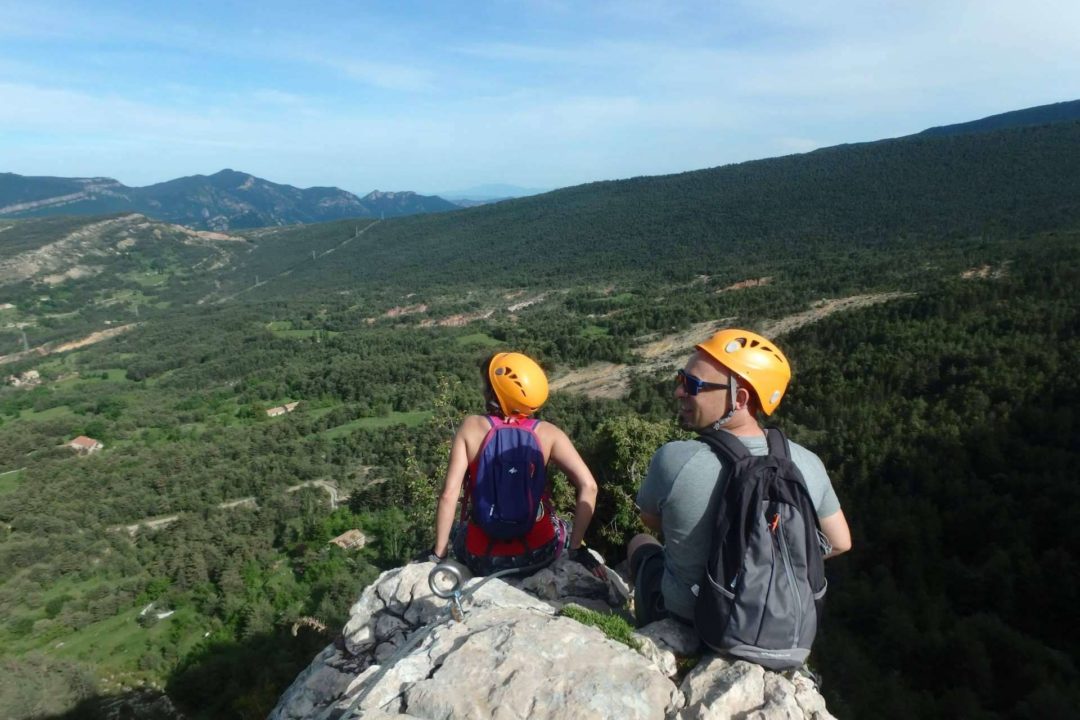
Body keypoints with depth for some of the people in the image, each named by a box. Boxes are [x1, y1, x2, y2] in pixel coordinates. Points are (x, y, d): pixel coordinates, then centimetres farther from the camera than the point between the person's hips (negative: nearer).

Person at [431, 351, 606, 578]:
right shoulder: (547, 433, -9)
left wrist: (438, 555, -3)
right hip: (538, 554, 0)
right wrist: (577, 549, -8)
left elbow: (449, 494, -14)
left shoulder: (471, 427, -10)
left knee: (455, 530, 35)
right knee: (568, 529, 35)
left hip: (483, 560, 0)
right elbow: (588, 486, -17)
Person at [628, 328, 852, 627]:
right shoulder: (807, 463, -17)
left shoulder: (674, 460, -30)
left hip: (685, 621, -3)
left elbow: (650, 519, -9)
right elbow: (839, 543, -1)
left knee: (641, 543, 25)